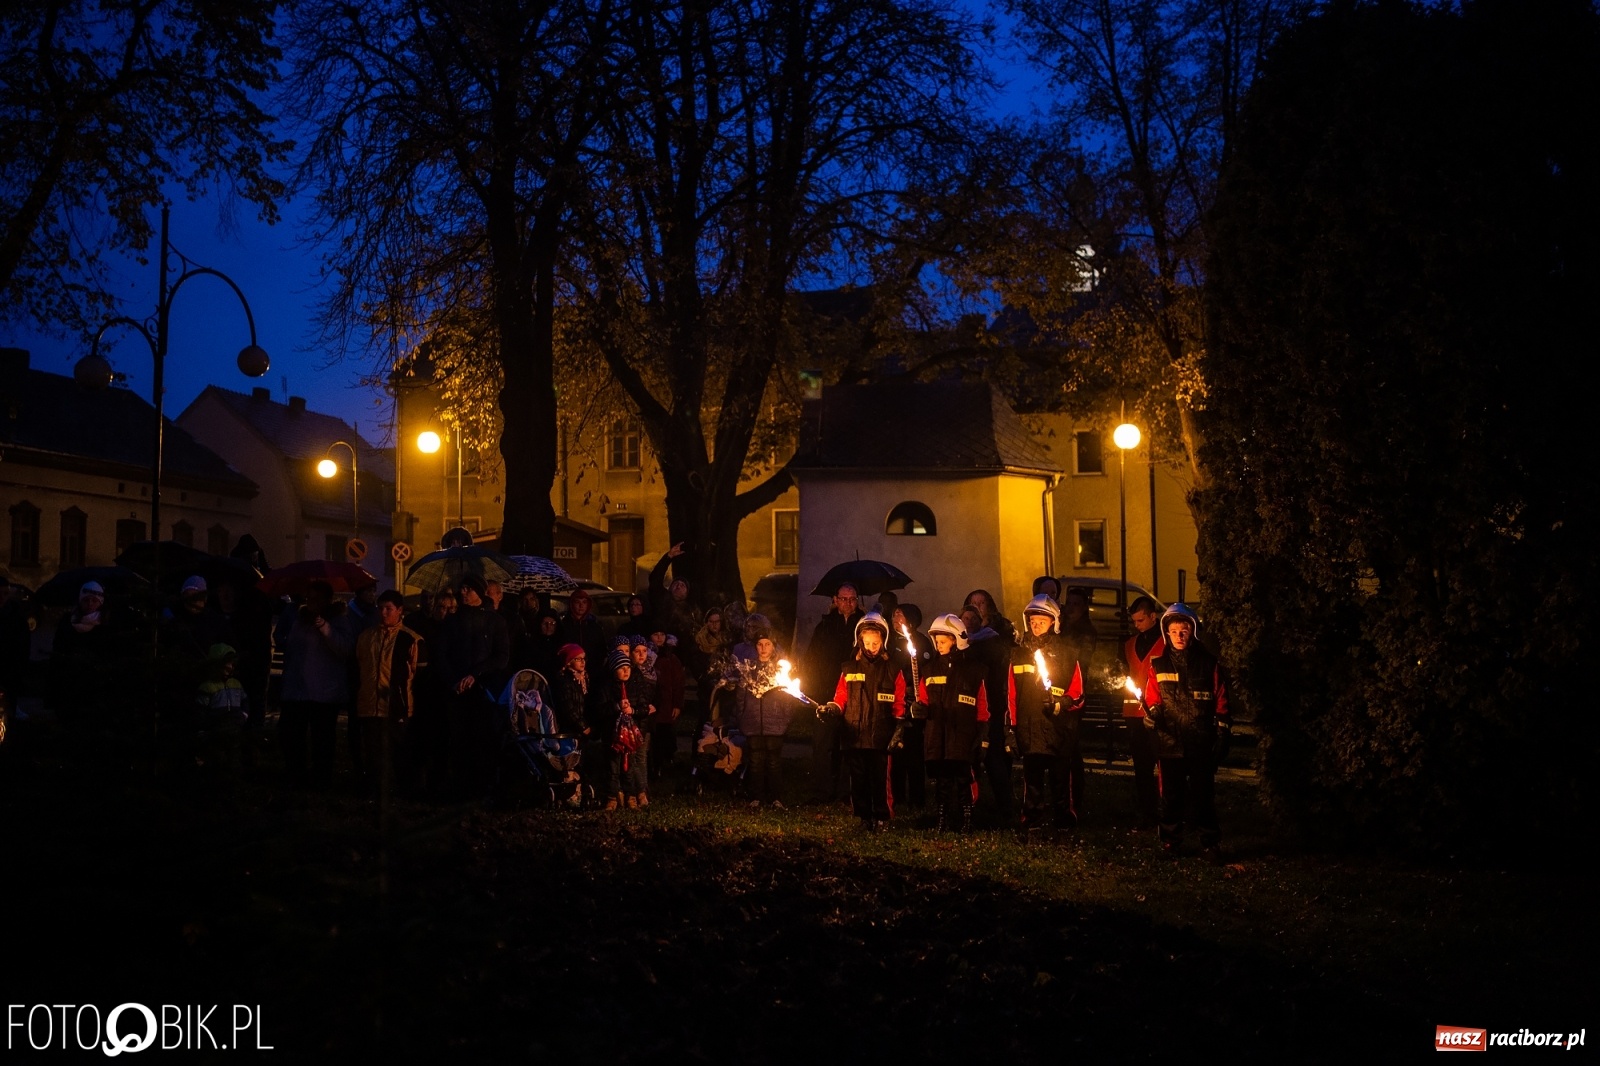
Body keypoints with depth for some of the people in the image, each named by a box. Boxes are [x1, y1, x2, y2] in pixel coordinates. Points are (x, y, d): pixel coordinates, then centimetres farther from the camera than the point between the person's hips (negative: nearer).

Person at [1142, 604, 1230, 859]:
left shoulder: (1209, 663, 4)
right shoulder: (1158, 665, 6)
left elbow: (1221, 701, 7)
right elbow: (1152, 699, 8)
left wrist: (1222, 732, 3)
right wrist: (1151, 713, -13)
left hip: (1202, 742, -1)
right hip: (1170, 740, 1)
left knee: (1204, 794, 3)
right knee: (1171, 793, 5)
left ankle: (1209, 843, 10)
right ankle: (1170, 839, 15)